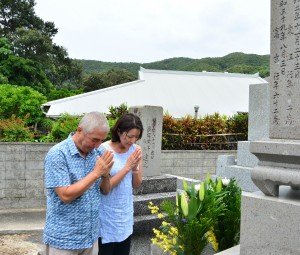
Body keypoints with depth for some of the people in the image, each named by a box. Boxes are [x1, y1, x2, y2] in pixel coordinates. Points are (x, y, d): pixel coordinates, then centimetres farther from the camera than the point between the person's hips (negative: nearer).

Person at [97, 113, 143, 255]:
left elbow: (136, 185, 5)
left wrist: (135, 168, -14)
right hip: (108, 215, -5)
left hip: (126, 214, 5)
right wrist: (127, 166, -22)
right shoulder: (104, 150, -16)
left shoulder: (135, 149, -1)